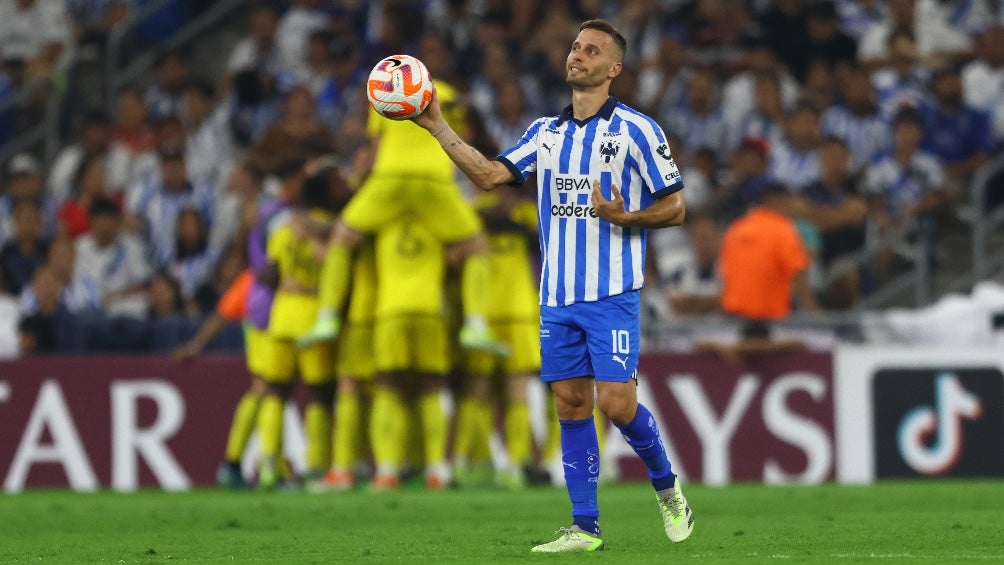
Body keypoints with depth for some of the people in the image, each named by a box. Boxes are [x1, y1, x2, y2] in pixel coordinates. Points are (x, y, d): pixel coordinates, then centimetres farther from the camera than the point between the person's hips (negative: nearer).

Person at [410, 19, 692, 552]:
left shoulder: (636, 129, -3)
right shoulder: (545, 132, 13)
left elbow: (674, 208, -2)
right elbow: (490, 174, 6)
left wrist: (624, 217, -19)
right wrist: (438, 127, 0)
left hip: (612, 294, -5)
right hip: (558, 297, 5)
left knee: (616, 402, -12)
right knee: (571, 404, 3)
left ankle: (666, 485, 14)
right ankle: (584, 527, 8)